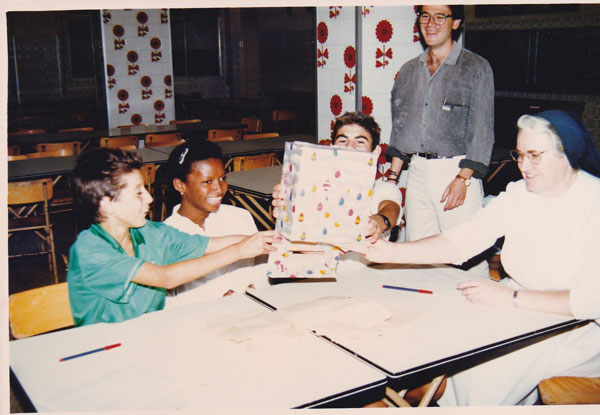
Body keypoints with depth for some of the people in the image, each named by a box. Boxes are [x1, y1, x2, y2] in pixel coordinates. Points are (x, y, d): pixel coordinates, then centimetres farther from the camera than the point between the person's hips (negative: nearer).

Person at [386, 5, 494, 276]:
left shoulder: (476, 68, 0)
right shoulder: (409, 71, 16)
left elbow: (481, 131, -5)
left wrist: (463, 179, -14)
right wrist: (393, 176, 13)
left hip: (456, 170, -5)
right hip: (417, 171, 5)